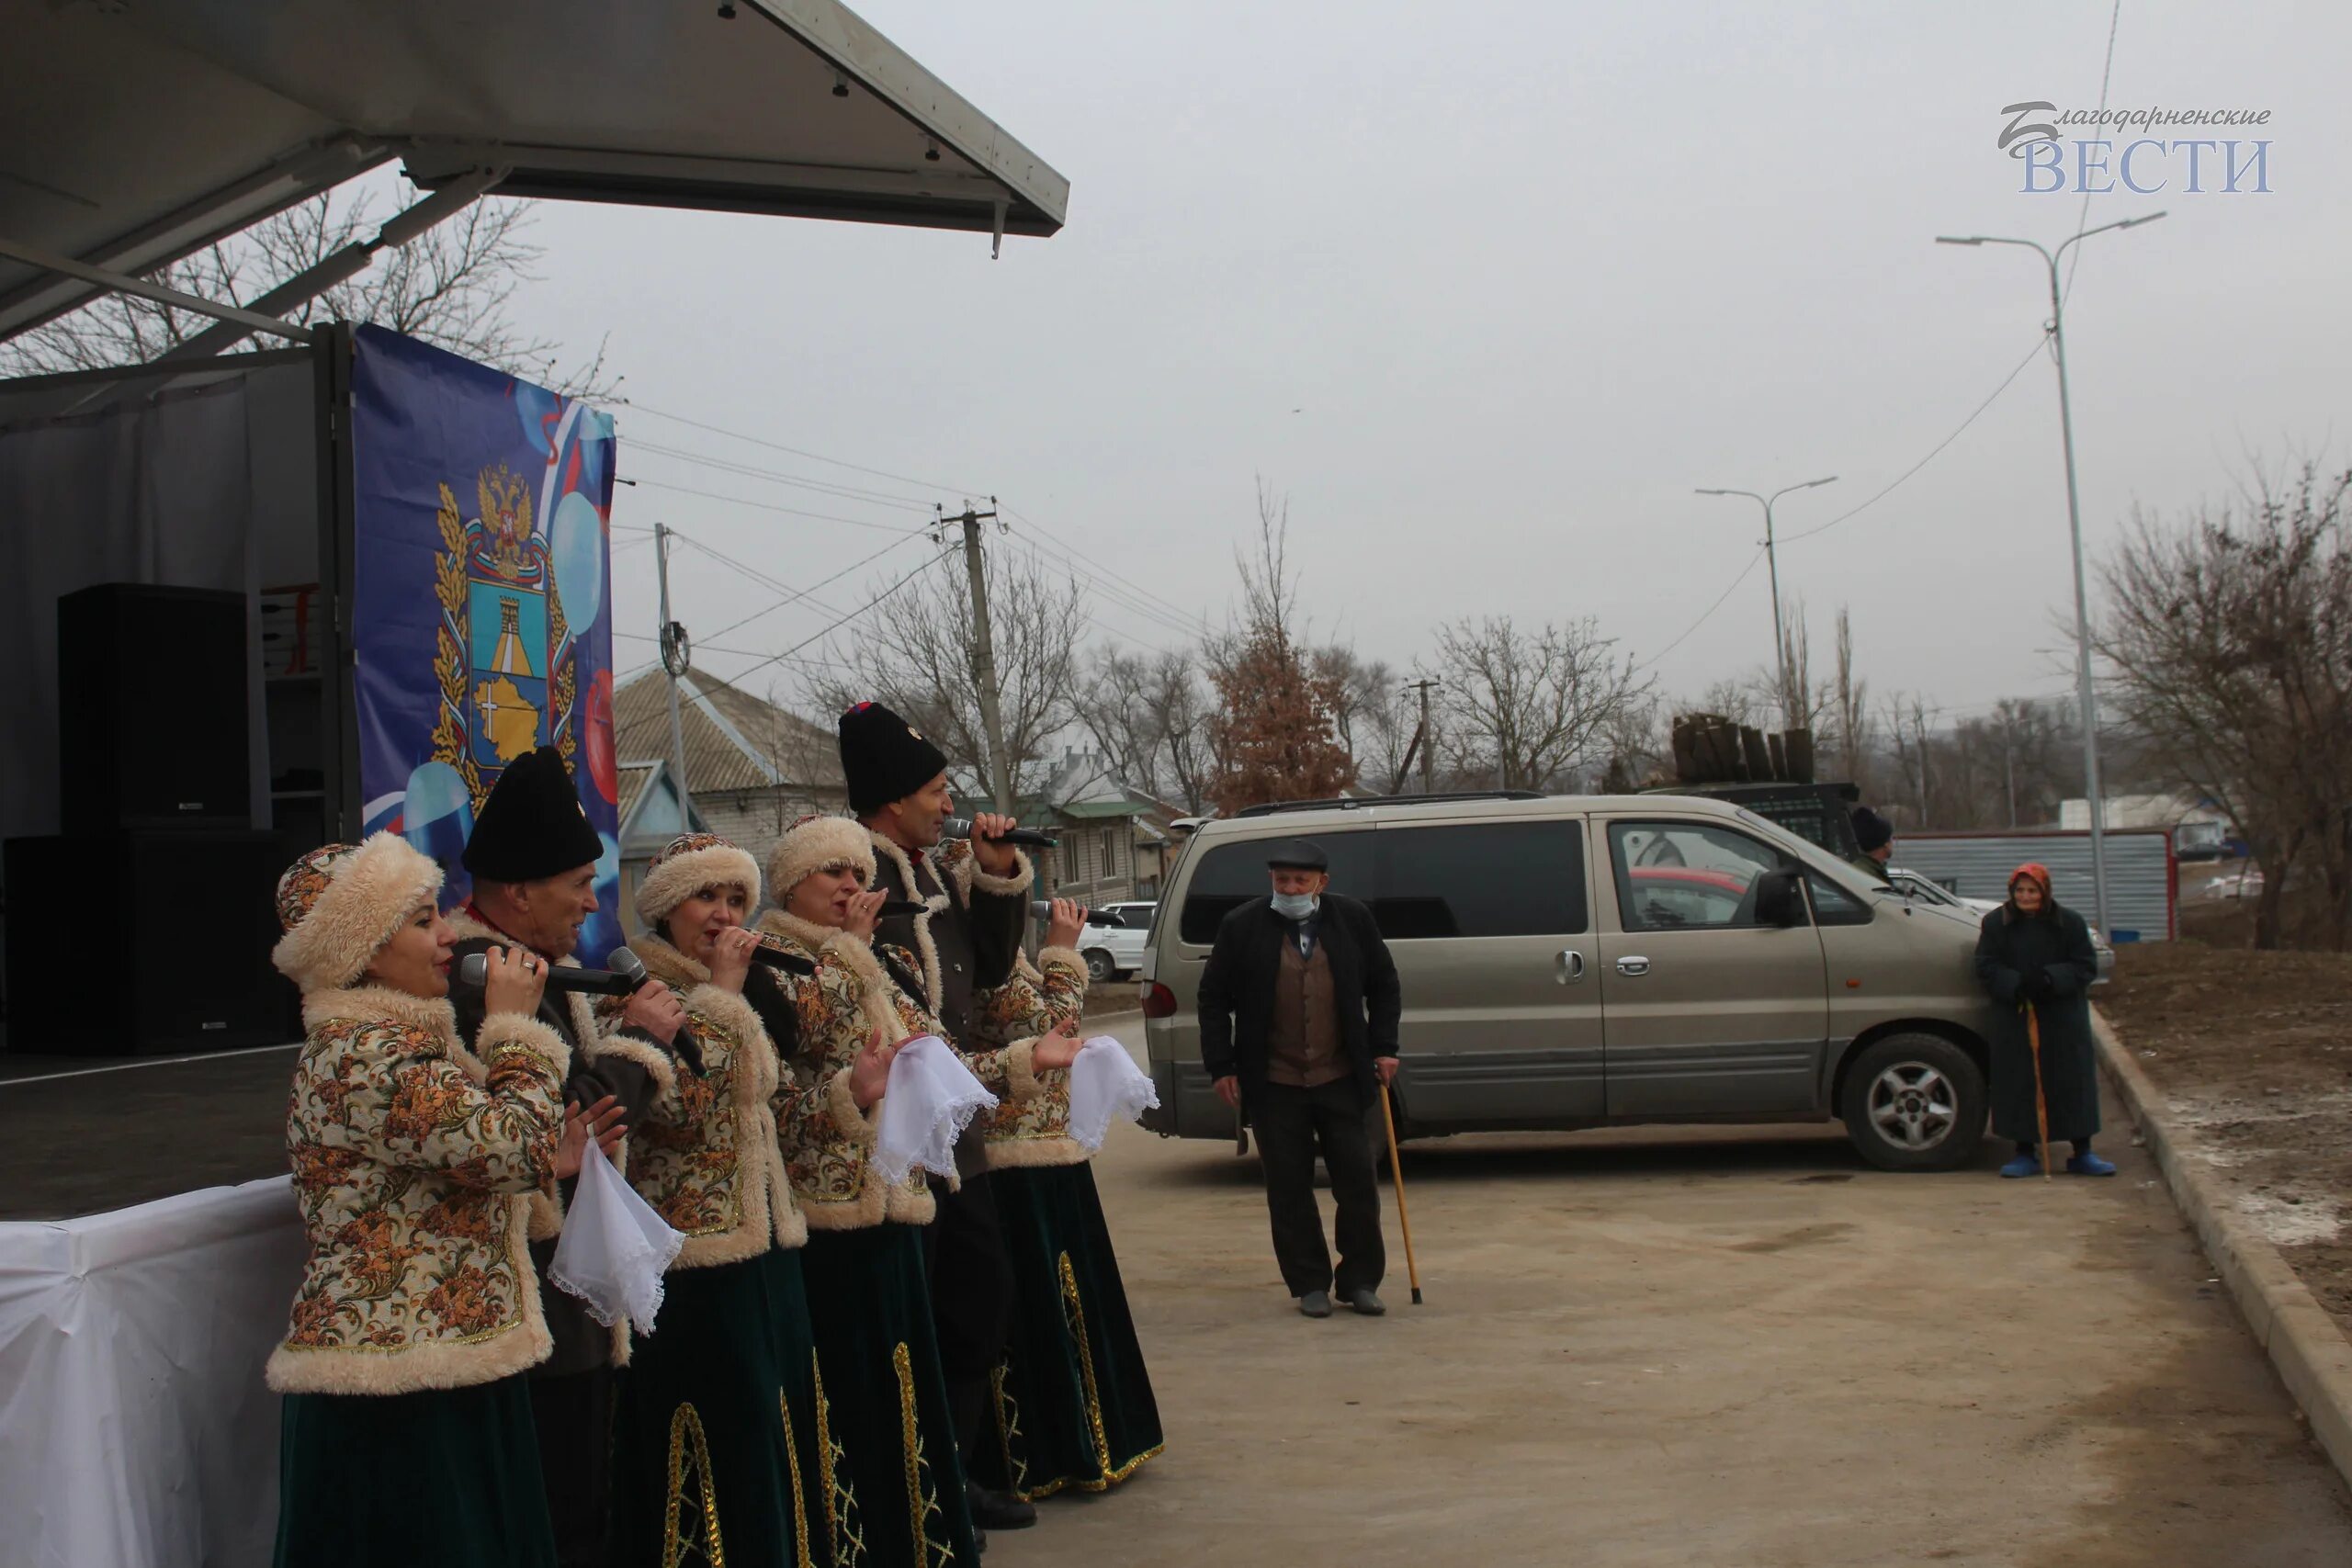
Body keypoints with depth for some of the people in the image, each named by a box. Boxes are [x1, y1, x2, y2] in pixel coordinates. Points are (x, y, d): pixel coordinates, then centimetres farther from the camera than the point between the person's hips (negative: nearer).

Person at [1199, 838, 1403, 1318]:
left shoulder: (1352, 919, 1)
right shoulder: (1242, 927, -4)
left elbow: (1384, 985, 12)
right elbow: (1213, 999, 3)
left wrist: (1383, 1047, 4)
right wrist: (1221, 1066, -2)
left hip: (1342, 1079, 1)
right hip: (1275, 1085, -1)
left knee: (1357, 1181, 3)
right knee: (1289, 1189, 4)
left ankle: (1360, 1280, 17)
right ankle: (1310, 1284, 16)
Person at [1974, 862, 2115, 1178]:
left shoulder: (2069, 923, 2)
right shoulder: (1996, 923, 3)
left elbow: (2086, 966, -1)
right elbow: (1986, 968, -1)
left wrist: (2051, 979, -19)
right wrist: (2017, 985, -19)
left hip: (2064, 1021, 0)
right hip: (2015, 1019, 0)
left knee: (2072, 1083, 3)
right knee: (2019, 1086, 0)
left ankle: (2082, 1153, 12)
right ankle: (2025, 1153, 10)